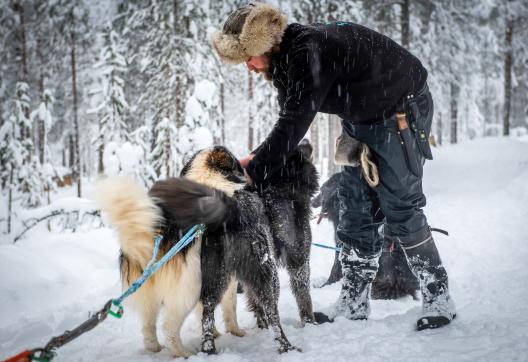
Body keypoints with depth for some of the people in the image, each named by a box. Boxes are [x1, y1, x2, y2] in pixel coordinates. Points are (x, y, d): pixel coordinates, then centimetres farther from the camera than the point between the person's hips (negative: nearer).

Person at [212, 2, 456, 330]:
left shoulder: (309, 51, -30)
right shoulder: (285, 59, 0)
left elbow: (294, 123, -33)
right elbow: (289, 121, 4)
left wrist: (255, 171, -30)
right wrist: (258, 157, -10)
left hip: (402, 109, -9)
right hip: (361, 118, 9)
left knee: (400, 206, -10)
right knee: (356, 208, 7)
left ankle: (439, 299, 2)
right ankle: (354, 303, 14)